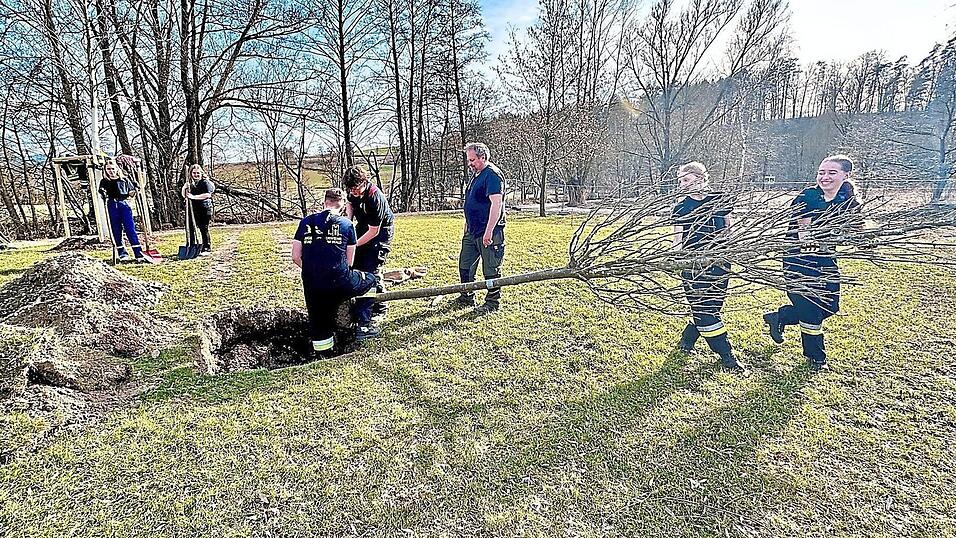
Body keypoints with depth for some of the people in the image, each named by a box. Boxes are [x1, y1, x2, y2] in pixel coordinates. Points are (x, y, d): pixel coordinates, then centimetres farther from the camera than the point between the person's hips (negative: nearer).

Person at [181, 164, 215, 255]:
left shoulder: (205, 182, -4)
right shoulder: (191, 183, 15)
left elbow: (207, 195, -19)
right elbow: (184, 195, 17)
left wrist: (194, 197, -24)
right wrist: (185, 187, -2)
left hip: (204, 210, -7)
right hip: (194, 210, 7)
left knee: (204, 229, -5)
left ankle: (206, 249, 3)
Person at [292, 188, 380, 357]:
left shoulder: (306, 222, 9)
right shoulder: (347, 224, 5)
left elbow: (296, 257, 7)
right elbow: (349, 262, 8)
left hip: (312, 285, 3)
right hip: (340, 283, -2)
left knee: (319, 323, 18)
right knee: (371, 279, 25)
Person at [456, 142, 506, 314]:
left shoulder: (492, 174, -14)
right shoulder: (477, 175, 17)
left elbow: (496, 204, -24)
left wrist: (489, 231, -28)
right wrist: (468, 226, 25)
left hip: (488, 233, -10)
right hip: (472, 232, 10)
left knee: (491, 270, 1)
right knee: (465, 266, 16)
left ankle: (493, 302, 13)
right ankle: (467, 297, 30)